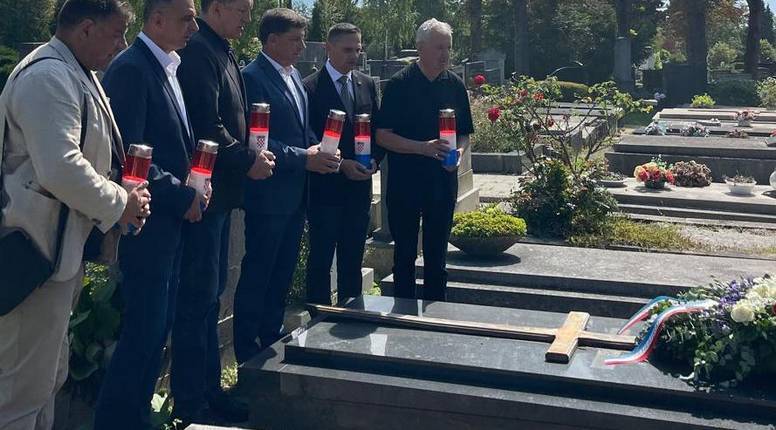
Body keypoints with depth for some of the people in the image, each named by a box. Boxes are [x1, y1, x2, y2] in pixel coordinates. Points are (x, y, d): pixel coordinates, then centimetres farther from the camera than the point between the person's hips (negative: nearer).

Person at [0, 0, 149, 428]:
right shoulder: (49, 76, -18)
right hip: (37, 251, -11)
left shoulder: (74, 74, 15)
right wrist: (119, 204, -14)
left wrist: (115, 201, 8)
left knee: (49, 377, 21)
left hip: (60, 247, 11)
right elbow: (61, 170, -28)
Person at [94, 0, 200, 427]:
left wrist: (190, 188, 4)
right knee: (143, 330, -1)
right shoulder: (130, 68, -15)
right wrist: (182, 196, -15)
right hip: (147, 222, -9)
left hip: (169, 220, 9)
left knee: (156, 326, 15)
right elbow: (127, 154, -21)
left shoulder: (166, 68, 14)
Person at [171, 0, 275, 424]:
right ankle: (189, 403, 10)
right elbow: (205, 126, -22)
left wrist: (250, 154, 6)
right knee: (198, 297, -2)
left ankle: (208, 389, 27)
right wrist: (247, 161, -12)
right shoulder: (197, 50, -15)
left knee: (209, 294, 15)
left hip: (220, 189, 10)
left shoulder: (220, 51, 14)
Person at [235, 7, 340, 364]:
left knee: (283, 271, 16)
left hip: (296, 193, 9)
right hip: (269, 193, -9)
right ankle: (246, 351, 14)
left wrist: (317, 150, 0)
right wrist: (303, 158, -21)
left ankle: (271, 338, 30)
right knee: (257, 272, 1)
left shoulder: (293, 75, 14)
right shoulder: (253, 78, -14)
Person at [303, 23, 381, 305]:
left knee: (353, 259, 12)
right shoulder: (310, 88, -7)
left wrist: (374, 160, -3)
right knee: (321, 259, 3)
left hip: (359, 186, 5)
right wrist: (341, 165, -15)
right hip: (325, 187, -5)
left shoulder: (367, 84, 9)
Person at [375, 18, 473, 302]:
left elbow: (464, 134, 14)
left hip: (443, 181, 3)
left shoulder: (455, 85, 6)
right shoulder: (399, 85, -6)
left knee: (437, 256, 11)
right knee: (405, 254, 7)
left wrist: (457, 151, -8)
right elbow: (383, 136, -9)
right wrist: (423, 147, -20)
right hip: (404, 183, -3)